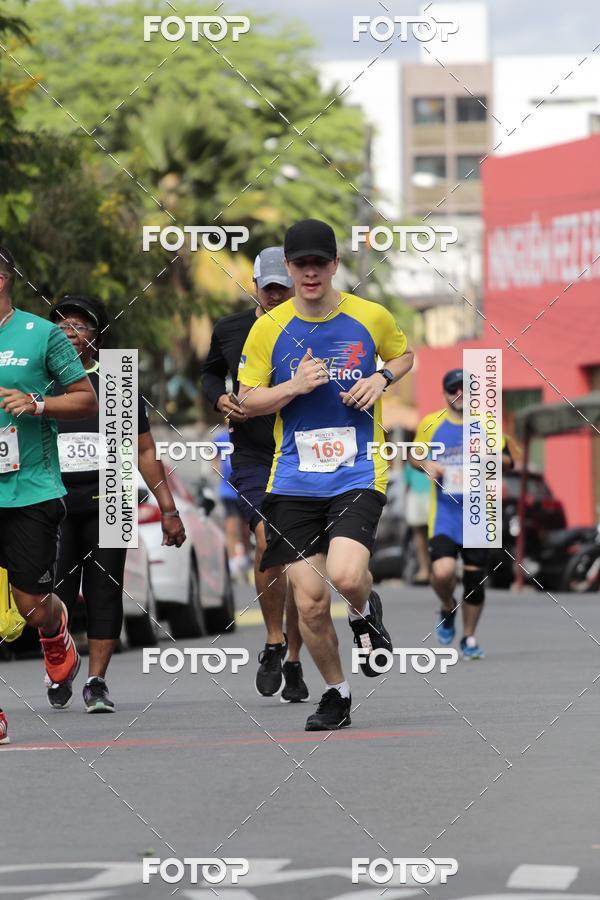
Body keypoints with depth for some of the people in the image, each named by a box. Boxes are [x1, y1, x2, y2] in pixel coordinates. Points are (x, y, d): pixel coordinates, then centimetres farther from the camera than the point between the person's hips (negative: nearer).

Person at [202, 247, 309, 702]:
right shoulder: (230, 331, 4)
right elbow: (211, 372, 22)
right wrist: (221, 399, 2)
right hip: (252, 456, 0)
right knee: (269, 539, -23)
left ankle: (293, 661, 20)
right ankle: (273, 643, -5)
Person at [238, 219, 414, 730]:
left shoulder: (371, 318, 0)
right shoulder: (269, 329, 1)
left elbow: (404, 354, 20)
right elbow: (248, 400, 5)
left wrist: (382, 377, -2)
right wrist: (295, 386, -13)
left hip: (358, 473, -2)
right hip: (294, 483, 2)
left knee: (346, 576, -25)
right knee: (310, 601, -3)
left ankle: (366, 612, 13)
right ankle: (336, 694, 21)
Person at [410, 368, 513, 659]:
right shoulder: (430, 424, 4)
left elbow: (508, 460, 11)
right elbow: (413, 455, 17)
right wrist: (426, 465, -6)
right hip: (444, 513, -1)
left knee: (475, 577, 2)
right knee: (443, 572, -20)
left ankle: (469, 638, 20)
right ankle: (447, 608, 14)